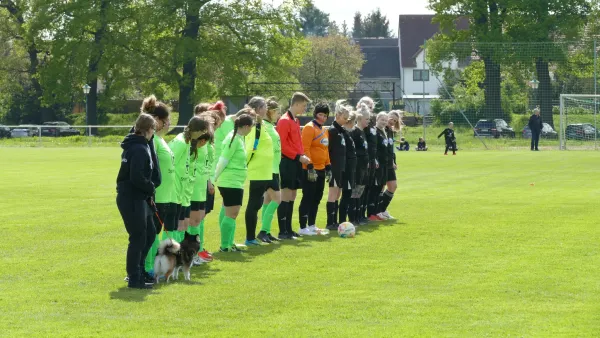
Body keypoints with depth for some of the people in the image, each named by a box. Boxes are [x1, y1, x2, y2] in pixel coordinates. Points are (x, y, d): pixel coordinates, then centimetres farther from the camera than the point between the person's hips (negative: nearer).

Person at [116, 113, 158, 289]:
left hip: (136, 197, 10)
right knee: (138, 237, -3)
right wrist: (151, 188, -9)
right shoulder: (140, 149, -18)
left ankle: (136, 270, 24)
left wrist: (149, 189, 9)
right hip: (132, 199, -10)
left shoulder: (132, 145, 13)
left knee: (150, 233, 17)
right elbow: (137, 177, -25)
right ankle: (134, 279, 4)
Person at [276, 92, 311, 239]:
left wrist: (302, 155, 8)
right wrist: (298, 156, -18)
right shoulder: (285, 121, -12)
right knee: (286, 196, -9)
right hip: (288, 162, -9)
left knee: (292, 197, 11)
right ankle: (282, 231, -8)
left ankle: (288, 229, 16)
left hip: (295, 163, 9)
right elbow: (281, 145, -18)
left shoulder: (295, 121, 16)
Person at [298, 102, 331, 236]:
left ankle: (312, 225, 20)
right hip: (310, 170, -9)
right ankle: (303, 227, -4)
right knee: (308, 198, -7)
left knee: (316, 198, 12)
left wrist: (328, 166, 17)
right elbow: (305, 148, -18)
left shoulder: (324, 130, 15)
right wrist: (310, 166, -22)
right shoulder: (309, 128, -11)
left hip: (321, 169, 9)